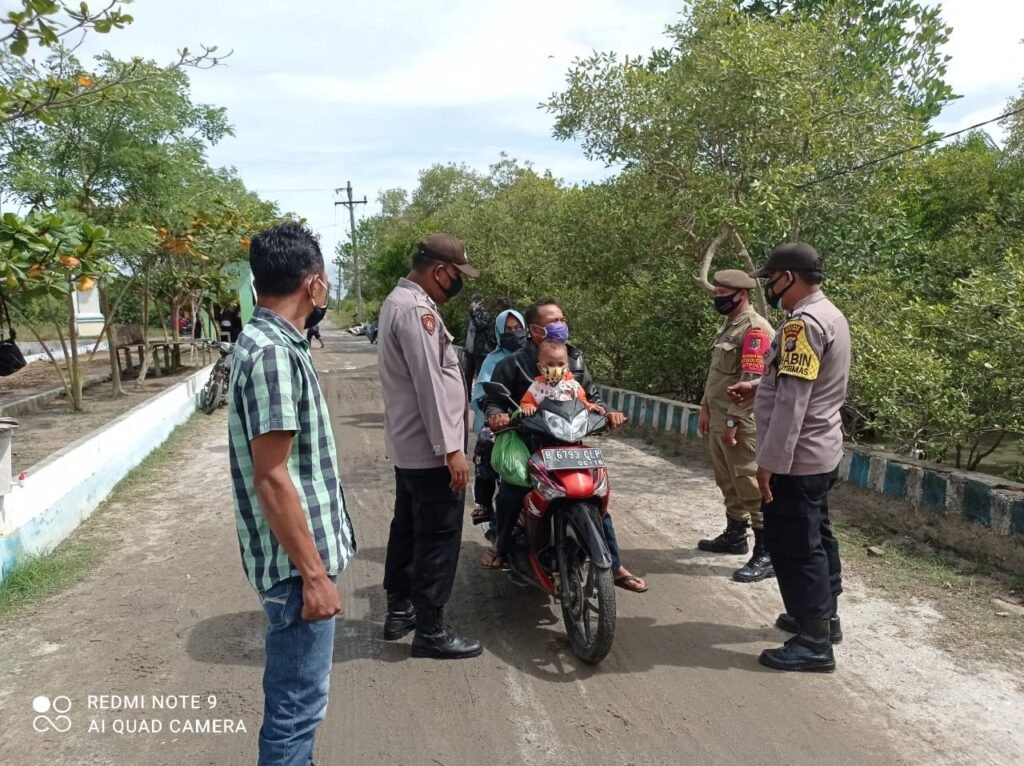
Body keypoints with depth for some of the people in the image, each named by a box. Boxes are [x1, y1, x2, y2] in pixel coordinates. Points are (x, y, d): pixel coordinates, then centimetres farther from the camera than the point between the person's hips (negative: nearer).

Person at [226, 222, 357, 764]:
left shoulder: (267, 341, 10)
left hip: (305, 548, 10)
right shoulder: (273, 353, -22)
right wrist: (314, 574, -20)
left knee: (294, 692, 23)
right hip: (298, 559, -10)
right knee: (298, 700, 4)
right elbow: (271, 478, -24)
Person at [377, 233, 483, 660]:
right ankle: (430, 631, 8)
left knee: (408, 528, 19)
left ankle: (399, 611, 31)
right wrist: (451, 448, -24)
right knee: (438, 537, -2)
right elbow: (430, 384, -25)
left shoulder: (400, 301, 14)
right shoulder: (416, 310, -20)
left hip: (409, 443, 11)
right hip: (430, 448, -11)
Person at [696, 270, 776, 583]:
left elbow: (751, 381, -21)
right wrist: (706, 408, 18)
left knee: (751, 486, -6)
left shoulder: (755, 329, -15)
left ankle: (768, 554, 0)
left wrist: (732, 421, -22)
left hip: (741, 422, -10)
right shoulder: (728, 326, 16)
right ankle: (735, 535, 34)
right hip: (720, 417, 10)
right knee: (728, 483, 19)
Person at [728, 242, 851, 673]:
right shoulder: (828, 315, 12)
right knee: (815, 536, 21)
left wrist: (770, 460, -23)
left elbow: (793, 402, -25)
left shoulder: (803, 323, -21)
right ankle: (823, 616, 35)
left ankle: (815, 643, 6)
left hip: (796, 458, -11)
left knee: (793, 546, -2)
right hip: (820, 452, 11)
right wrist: (759, 388, 16)